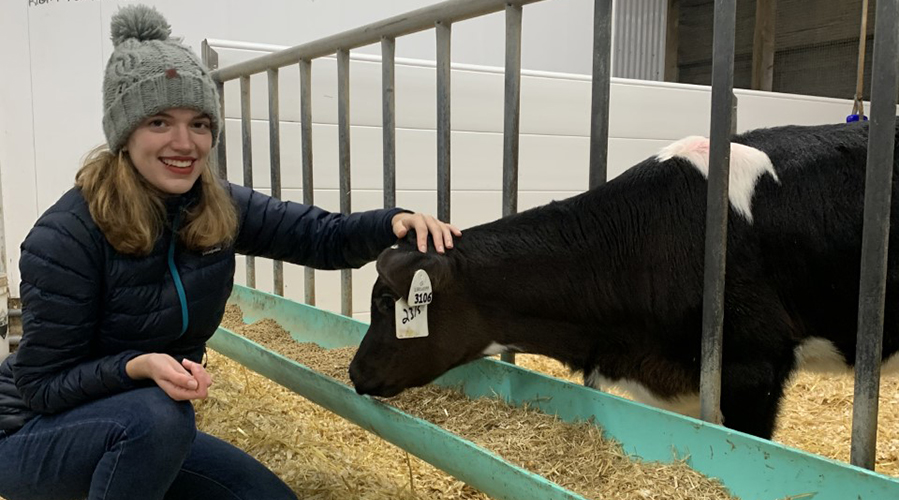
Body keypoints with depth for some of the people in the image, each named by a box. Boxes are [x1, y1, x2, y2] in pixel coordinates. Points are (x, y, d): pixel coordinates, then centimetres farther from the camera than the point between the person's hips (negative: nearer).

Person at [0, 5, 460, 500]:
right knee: (156, 416, -37)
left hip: (152, 437, 6)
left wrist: (395, 222, -28)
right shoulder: (65, 237, -25)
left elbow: (321, 237, -9)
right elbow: (43, 385, -20)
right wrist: (140, 366, -38)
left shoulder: (220, 209, -8)